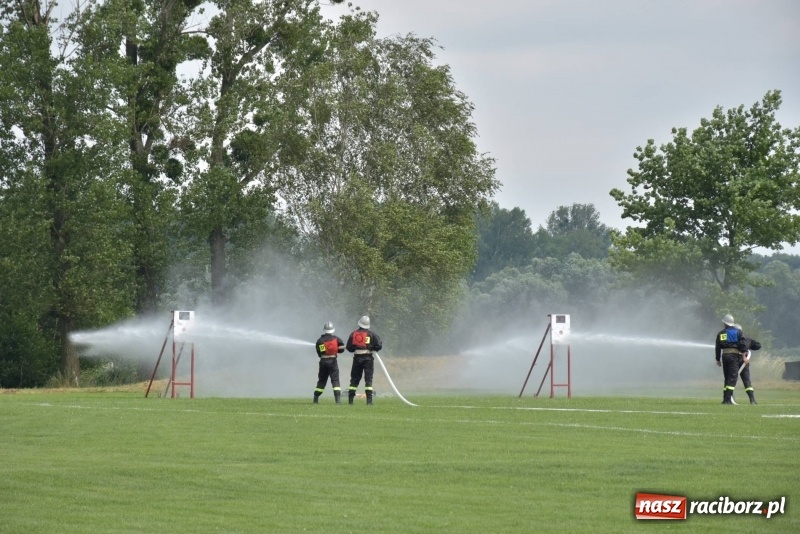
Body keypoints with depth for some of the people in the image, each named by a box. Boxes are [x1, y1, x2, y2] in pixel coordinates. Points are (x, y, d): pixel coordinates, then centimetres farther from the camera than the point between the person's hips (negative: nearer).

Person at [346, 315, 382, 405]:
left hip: (357, 358, 2)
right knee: (368, 378, -1)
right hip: (368, 357, -2)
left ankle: (350, 399, 10)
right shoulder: (371, 334, -4)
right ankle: (369, 400, -9)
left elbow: (349, 347, 4)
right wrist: (372, 349, 8)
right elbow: (379, 345, -9)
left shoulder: (353, 334, 2)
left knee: (354, 378, 11)